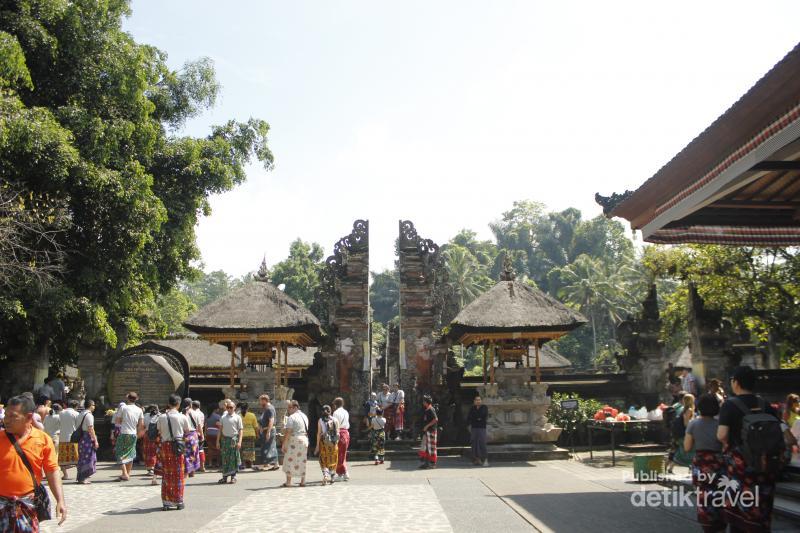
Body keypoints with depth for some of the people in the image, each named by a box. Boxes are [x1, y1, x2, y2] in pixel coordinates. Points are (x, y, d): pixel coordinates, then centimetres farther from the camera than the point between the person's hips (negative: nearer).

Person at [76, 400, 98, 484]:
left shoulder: (81, 414, 16)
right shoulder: (89, 415, -13)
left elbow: (78, 428, 17)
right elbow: (91, 429, -18)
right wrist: (95, 441, -16)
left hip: (81, 438, 9)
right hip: (87, 438, -9)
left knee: (82, 458, 15)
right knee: (87, 458, -4)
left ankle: (81, 477, 20)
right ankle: (83, 478, -3)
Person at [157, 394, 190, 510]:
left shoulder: (162, 417, -2)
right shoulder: (183, 417, -6)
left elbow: (159, 433, 3)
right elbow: (187, 432, 4)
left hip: (165, 445, 1)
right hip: (178, 446, -1)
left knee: (166, 475, 9)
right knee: (178, 475, 8)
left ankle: (166, 502, 11)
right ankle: (179, 501, 11)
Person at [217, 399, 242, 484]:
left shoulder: (237, 417, 2)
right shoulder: (223, 417, 11)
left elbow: (241, 430, -2)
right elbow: (220, 429, 14)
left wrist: (239, 442, -11)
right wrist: (218, 441, 8)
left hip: (234, 439, -3)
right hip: (225, 438, 3)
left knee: (233, 458, 1)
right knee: (225, 458, 4)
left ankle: (233, 476, 9)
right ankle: (225, 476, 9)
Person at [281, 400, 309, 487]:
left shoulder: (291, 417, -11)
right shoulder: (305, 416, 14)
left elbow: (288, 432, -16)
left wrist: (284, 444, -14)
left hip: (294, 441, -7)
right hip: (304, 440, 7)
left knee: (289, 460, 1)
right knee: (302, 461, 12)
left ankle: (288, 482, 1)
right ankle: (303, 481, 12)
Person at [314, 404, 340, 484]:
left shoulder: (320, 420, -4)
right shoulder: (335, 420, 1)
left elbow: (319, 433, -6)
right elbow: (338, 433, 2)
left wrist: (317, 445, -2)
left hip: (324, 442, -2)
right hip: (334, 443, 2)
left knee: (323, 461, 6)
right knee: (333, 461, 14)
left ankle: (326, 475, -13)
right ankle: (331, 477, 19)